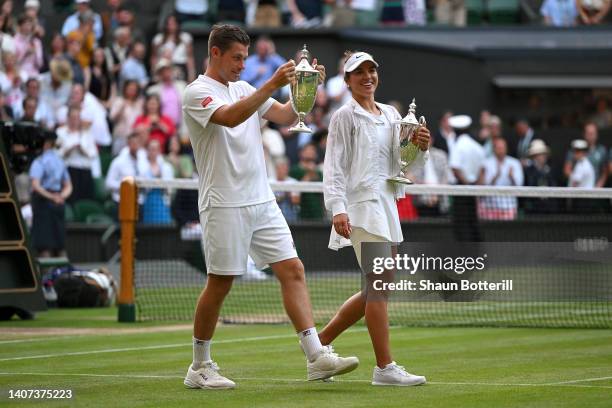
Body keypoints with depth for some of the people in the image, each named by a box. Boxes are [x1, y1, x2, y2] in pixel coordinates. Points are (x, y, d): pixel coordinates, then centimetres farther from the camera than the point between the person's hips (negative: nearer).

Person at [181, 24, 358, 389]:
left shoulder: (244, 89, 17)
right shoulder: (197, 93, -7)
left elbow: (286, 117, 12)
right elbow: (231, 117, -26)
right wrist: (272, 85, -32)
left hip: (263, 201, 7)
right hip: (224, 205, -7)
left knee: (293, 270, -3)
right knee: (220, 284, -1)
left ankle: (316, 357, -7)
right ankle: (200, 367, 12)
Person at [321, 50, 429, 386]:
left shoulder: (392, 115, 16)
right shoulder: (345, 116, -3)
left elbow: (404, 164, 17)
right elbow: (334, 166, -9)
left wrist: (420, 148, -4)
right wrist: (337, 209, -19)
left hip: (386, 204, 8)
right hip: (361, 207, -8)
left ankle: (319, 342, 22)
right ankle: (384, 367, -11)